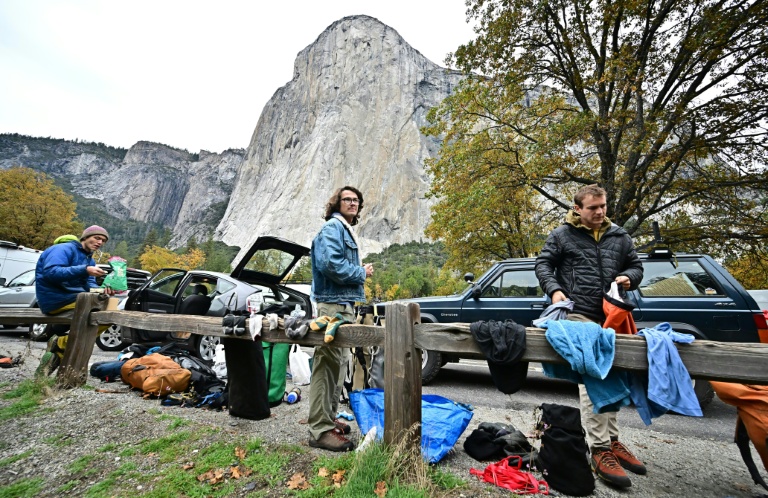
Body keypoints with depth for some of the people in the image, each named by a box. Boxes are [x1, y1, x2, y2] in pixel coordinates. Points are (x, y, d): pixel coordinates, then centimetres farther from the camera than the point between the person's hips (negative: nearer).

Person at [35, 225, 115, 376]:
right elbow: (50, 272, -24)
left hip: (72, 299, 9)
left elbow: (89, 286, 8)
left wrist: (103, 290, -14)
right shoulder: (64, 249, -7)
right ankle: (61, 342, -6)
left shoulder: (89, 260, 18)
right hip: (56, 299, -9)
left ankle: (57, 355, 6)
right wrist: (84, 270, -32)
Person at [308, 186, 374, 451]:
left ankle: (329, 417, 31)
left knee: (334, 363, 17)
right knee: (327, 364, -5)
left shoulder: (347, 230, 21)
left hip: (344, 303, 11)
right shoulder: (332, 227, -9)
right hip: (332, 303, -11)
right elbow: (331, 264, -24)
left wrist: (360, 271, 8)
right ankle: (320, 430, 5)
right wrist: (362, 273, -12)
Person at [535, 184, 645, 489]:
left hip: (612, 316, 6)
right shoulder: (562, 235, 0)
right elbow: (543, 264, -1)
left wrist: (628, 277, -2)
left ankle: (612, 441, 29)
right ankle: (600, 451, -3)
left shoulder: (619, 236, 14)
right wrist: (554, 289, -17)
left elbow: (636, 265, 21)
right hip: (580, 315, -6)